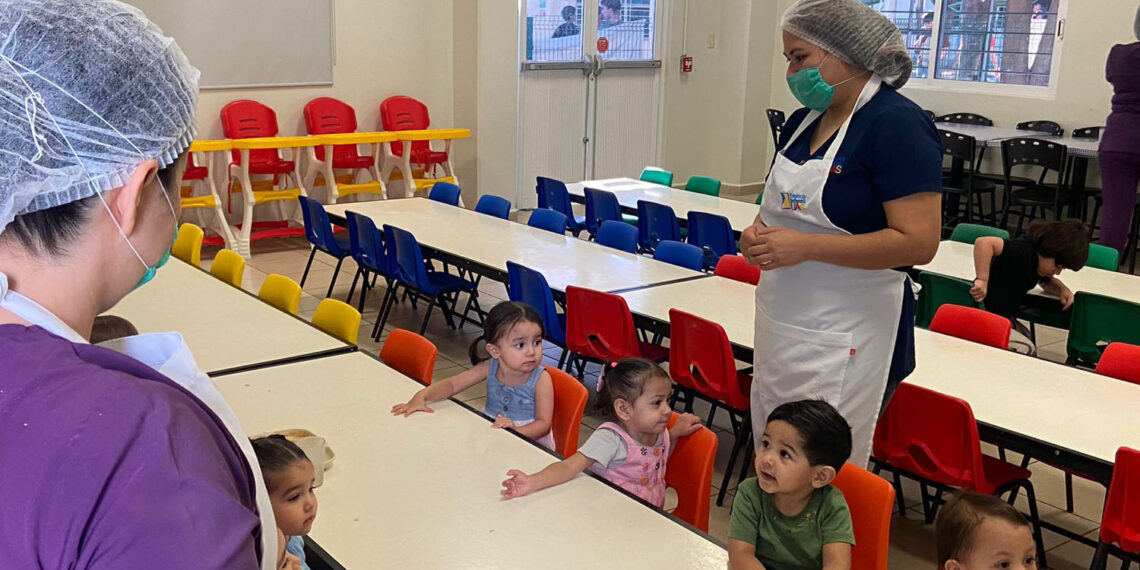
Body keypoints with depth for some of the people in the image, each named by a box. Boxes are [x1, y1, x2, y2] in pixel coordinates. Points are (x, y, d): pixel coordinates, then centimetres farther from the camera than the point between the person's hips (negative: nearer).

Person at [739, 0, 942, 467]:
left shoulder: (896, 124, -14)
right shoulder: (803, 120, 11)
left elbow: (918, 242, -21)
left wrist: (804, 246, -24)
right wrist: (760, 234, 0)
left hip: (843, 340, -8)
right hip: (781, 324, 8)